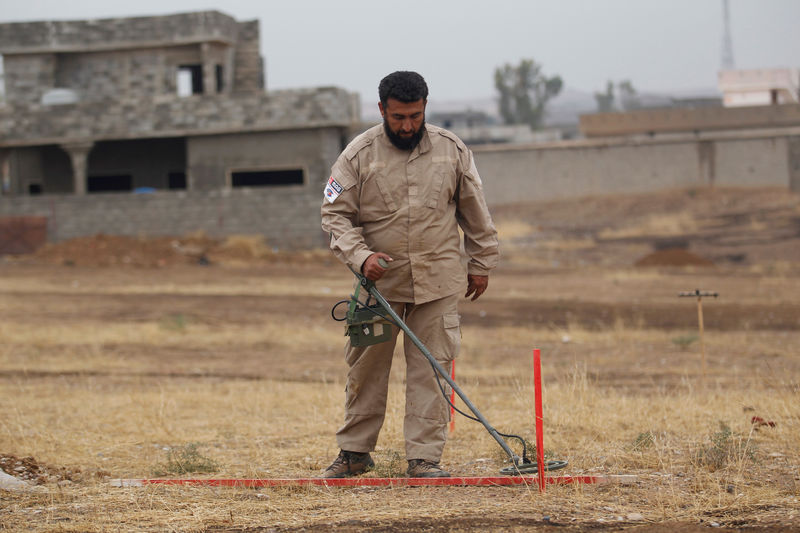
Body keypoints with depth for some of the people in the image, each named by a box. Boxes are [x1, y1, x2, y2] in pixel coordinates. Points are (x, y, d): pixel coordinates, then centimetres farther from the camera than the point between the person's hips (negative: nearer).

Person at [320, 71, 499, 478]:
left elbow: (474, 211, 12)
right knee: (366, 366, 5)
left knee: (431, 369, -2)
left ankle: (424, 458, 2)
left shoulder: (452, 151, 3)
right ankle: (354, 451, 18)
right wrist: (360, 256, -16)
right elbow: (335, 214, -2)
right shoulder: (359, 155, -3)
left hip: (437, 281, 1)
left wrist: (481, 263, 14)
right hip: (379, 278, -1)